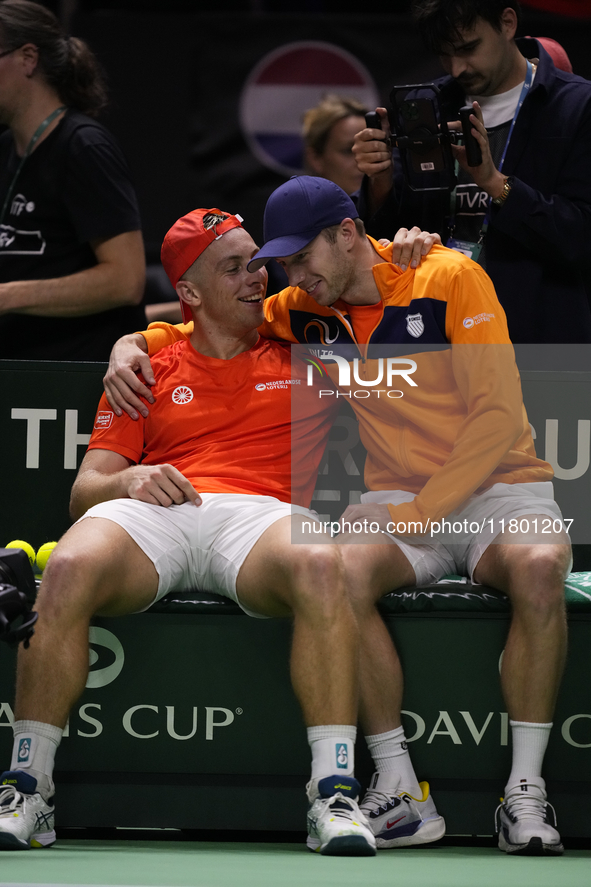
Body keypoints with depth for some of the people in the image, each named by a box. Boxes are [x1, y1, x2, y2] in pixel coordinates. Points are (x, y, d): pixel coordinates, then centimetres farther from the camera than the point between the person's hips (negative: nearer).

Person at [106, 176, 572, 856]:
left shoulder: (450, 278, -6)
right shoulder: (308, 312, 8)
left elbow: (499, 413, -11)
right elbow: (196, 327, 24)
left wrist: (421, 512, -16)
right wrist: (132, 346, 2)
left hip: (498, 486, -3)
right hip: (397, 495, 3)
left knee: (538, 565, -38)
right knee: (340, 568, -32)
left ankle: (525, 789, -31)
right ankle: (399, 792, -30)